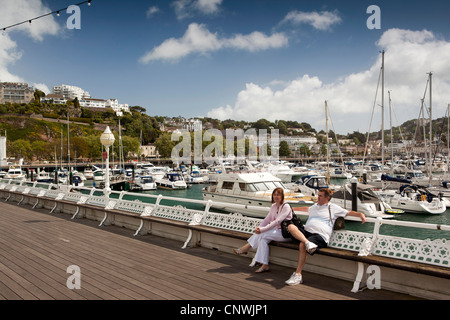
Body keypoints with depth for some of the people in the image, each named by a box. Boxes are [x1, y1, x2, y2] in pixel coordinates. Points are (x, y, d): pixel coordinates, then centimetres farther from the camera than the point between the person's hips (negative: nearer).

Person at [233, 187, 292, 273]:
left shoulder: (286, 206, -13)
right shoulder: (274, 206, 13)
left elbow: (277, 221, -22)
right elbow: (267, 219, 10)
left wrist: (262, 229, -26)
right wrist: (259, 228, -9)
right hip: (276, 230, 7)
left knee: (262, 235, -25)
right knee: (260, 236, -19)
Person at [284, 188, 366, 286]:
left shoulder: (333, 208, 16)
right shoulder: (315, 206, 33)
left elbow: (349, 212, 16)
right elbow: (306, 209, 53)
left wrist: (360, 214, -1)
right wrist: (292, 208, 62)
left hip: (320, 235, -6)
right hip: (305, 231, 6)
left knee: (302, 245, -35)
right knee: (291, 226, -25)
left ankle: (298, 275, -29)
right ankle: (307, 242, -44)